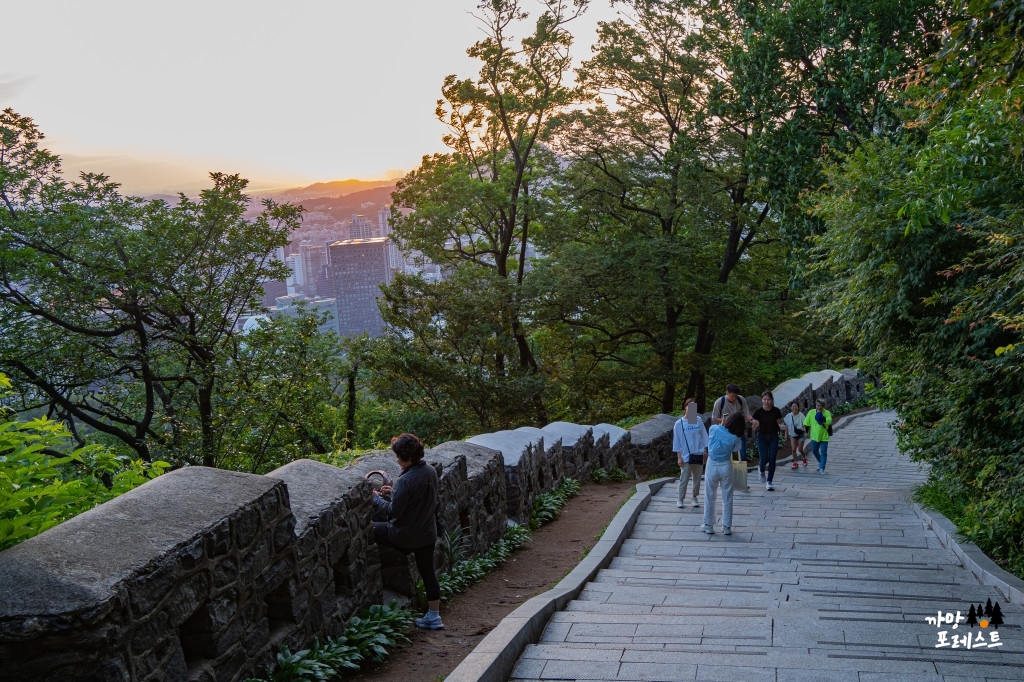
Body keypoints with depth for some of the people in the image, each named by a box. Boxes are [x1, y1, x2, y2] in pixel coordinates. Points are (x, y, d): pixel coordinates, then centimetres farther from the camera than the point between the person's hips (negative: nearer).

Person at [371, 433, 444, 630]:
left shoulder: (406, 481, -27)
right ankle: (434, 616, 19)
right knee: (428, 571, 15)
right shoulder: (430, 471, 0)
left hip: (406, 535, -7)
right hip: (427, 532, 8)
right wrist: (394, 492, 14)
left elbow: (394, 511, -21)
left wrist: (377, 499, -5)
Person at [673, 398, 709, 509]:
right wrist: (679, 457, -5)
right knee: (684, 479, 1)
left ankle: (694, 498, 25)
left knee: (697, 478, 11)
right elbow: (677, 441, -2)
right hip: (686, 456, -3)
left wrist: (705, 451, 6)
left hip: (698, 454, 3)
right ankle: (680, 499, 14)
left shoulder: (699, 420, 1)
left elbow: (704, 436, 8)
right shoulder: (679, 423, -5)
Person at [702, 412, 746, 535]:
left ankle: (708, 525, 19)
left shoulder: (713, 429, -14)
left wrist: (721, 424, 10)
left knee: (710, 497, 13)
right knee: (727, 498, 12)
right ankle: (727, 527, 18)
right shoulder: (734, 438, -15)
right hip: (726, 466, -1)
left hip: (712, 465, 1)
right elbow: (734, 449, 3)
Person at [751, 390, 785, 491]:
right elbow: (754, 429, -7)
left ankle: (769, 482, 8)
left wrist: (782, 426, -18)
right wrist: (755, 425, -30)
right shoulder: (758, 412, -11)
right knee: (764, 459, -10)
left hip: (773, 437, 1)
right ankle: (761, 470, 27)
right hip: (762, 437, -1)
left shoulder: (776, 411, -8)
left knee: (772, 459, -4)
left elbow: (780, 423, 5)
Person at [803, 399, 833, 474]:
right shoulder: (811, 412, -4)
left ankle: (822, 468, 2)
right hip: (814, 436, 4)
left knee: (823, 453, -3)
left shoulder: (827, 413, -13)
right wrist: (807, 432, 6)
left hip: (824, 436, -4)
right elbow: (806, 422, 4)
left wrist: (822, 418, -42)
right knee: (814, 451, 18)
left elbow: (829, 421, -29)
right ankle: (820, 462, 43)